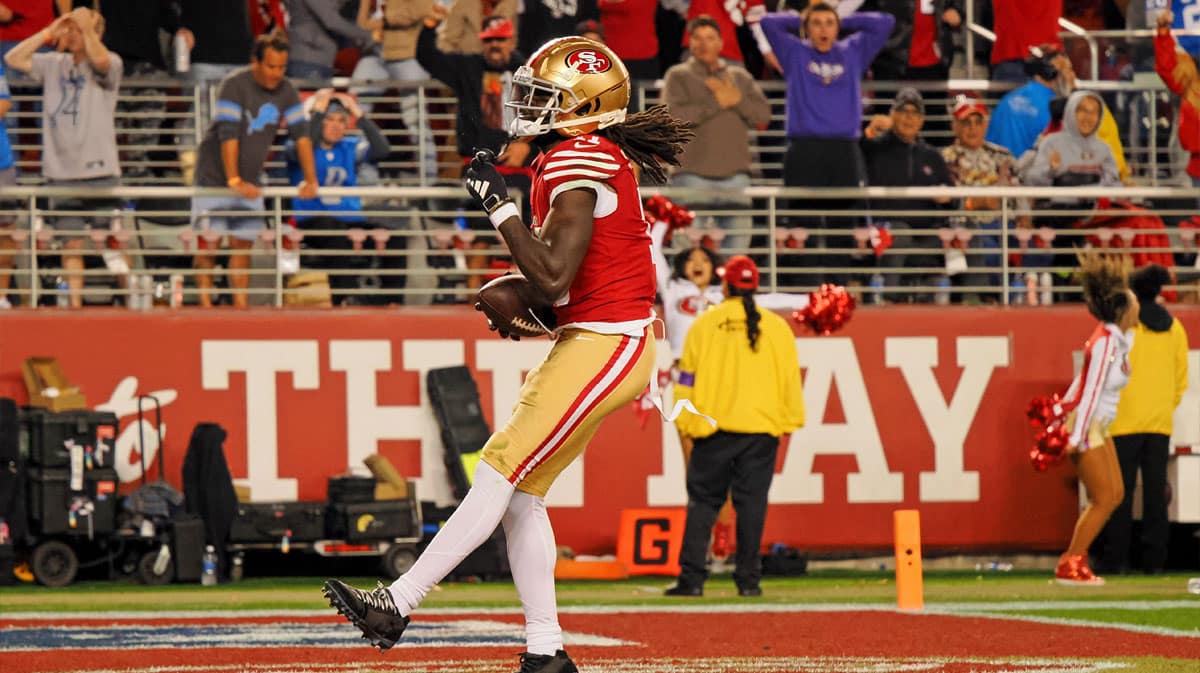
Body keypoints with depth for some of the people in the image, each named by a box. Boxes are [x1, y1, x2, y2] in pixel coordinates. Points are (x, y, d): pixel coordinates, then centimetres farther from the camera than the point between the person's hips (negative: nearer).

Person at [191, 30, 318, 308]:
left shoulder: (286, 92, -1)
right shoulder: (234, 86, -19)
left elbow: (301, 135, -3)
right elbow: (228, 135, -25)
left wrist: (310, 180, -11)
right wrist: (234, 181, -30)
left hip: (249, 183, 5)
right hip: (215, 177, -5)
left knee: (243, 244, 2)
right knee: (208, 243, -9)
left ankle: (241, 304, 2)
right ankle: (205, 304, -8)